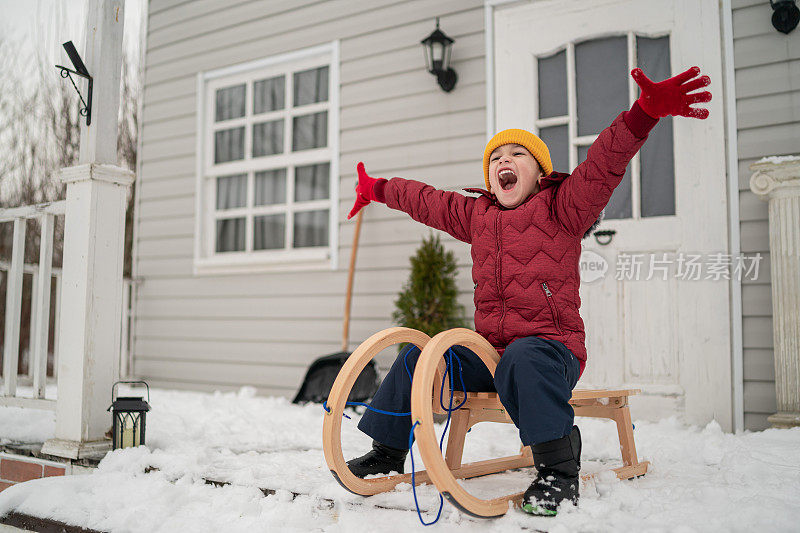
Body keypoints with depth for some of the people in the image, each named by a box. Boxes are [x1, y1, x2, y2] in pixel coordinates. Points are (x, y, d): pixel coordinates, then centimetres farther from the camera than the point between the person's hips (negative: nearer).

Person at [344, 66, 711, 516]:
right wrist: (376, 189, 41)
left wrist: (645, 112, -30)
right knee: (417, 357, -6)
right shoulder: (476, 214, 18)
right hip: (489, 350, 6)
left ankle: (559, 469, -30)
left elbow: (605, 162, -15)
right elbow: (425, 201, 31)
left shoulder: (562, 207, 1)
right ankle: (388, 451, 10)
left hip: (553, 346, -6)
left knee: (522, 359, -39)